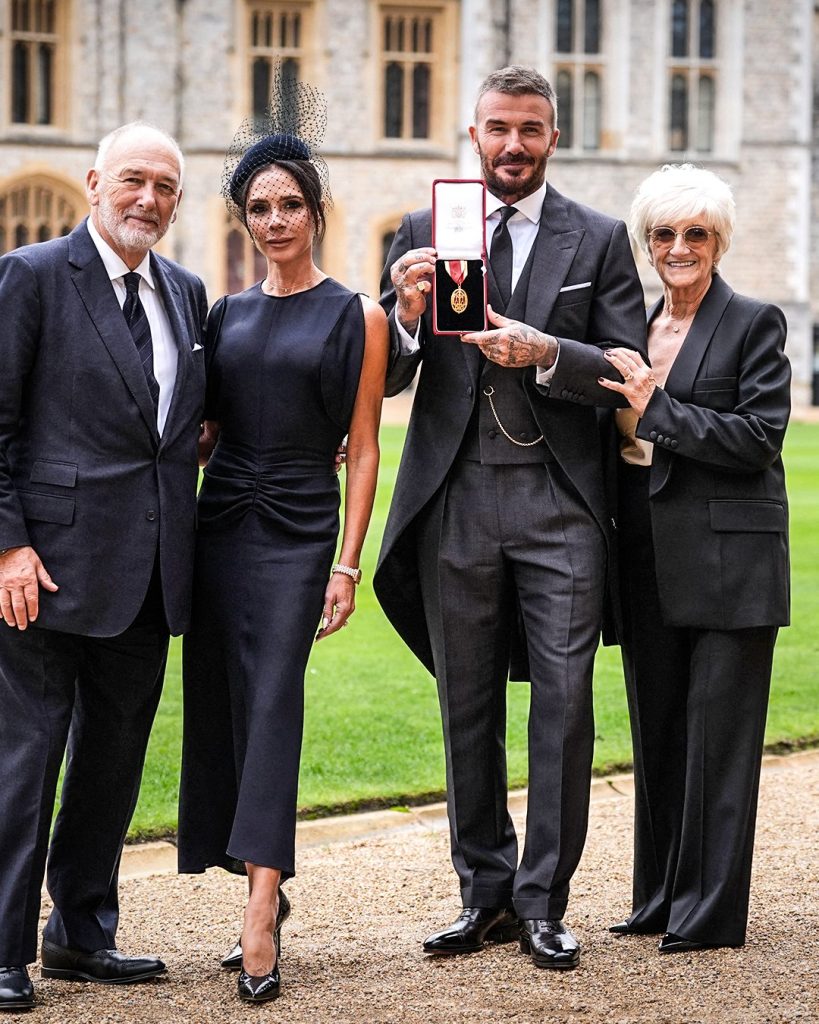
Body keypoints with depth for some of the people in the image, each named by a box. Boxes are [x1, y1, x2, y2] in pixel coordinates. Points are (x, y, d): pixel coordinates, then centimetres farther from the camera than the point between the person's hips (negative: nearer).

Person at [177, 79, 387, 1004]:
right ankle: (266, 886, 15)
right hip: (220, 521, 5)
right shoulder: (226, 314, 11)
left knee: (271, 702, -13)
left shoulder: (355, 317, -1)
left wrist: (348, 563, -8)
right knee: (219, 703, 3)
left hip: (298, 528, -5)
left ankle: (260, 920, -17)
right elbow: (207, 427, 14)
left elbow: (363, 450, -2)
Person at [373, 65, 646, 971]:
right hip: (454, 504, 2)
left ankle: (544, 902, 3)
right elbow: (387, 378, 5)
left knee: (564, 703, -5)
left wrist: (545, 353, -19)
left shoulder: (598, 240, 7)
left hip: (559, 504, -1)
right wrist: (408, 313, -16)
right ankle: (485, 895, 17)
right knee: (468, 710, 8)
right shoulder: (421, 234, 9)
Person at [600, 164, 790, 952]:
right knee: (657, 731, 10)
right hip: (649, 556, 6)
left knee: (718, 731, -4)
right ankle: (661, 897, 19)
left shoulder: (755, 324, -3)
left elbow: (760, 436, -13)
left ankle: (712, 911, 2)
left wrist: (656, 411, -15)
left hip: (728, 558, -6)